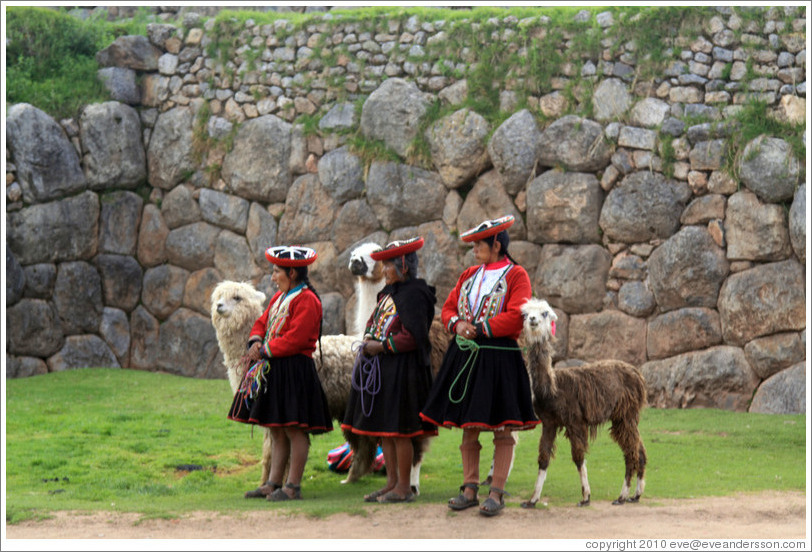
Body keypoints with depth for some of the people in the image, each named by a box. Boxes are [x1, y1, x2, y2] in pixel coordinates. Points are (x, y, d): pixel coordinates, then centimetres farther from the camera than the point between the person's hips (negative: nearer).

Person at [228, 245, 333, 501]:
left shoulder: (306, 300, -13)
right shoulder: (279, 297, 17)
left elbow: (295, 339, -20)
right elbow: (262, 322, 20)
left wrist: (265, 350, -14)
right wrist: (256, 341, -1)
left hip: (294, 371, -10)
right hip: (273, 370, 10)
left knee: (294, 429, -5)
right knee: (276, 430, 12)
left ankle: (293, 486, -2)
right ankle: (274, 482, 18)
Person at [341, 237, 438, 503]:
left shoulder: (414, 294, -14)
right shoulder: (389, 292, 15)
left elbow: (412, 337, -19)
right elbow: (373, 321, 23)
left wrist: (382, 347, -15)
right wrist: (368, 343, 3)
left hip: (401, 369, -10)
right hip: (381, 368, 10)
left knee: (399, 430, -5)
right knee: (383, 428, 12)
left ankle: (404, 487, 2)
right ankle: (392, 482, 19)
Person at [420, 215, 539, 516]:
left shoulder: (515, 275, -4)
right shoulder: (469, 275, 15)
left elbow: (516, 317, -15)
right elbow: (448, 308, 16)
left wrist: (479, 329, -14)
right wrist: (457, 324, -5)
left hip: (499, 358, -6)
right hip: (465, 356, 6)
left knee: (502, 429, -2)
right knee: (468, 428, 8)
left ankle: (497, 493, 2)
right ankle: (470, 489, 15)